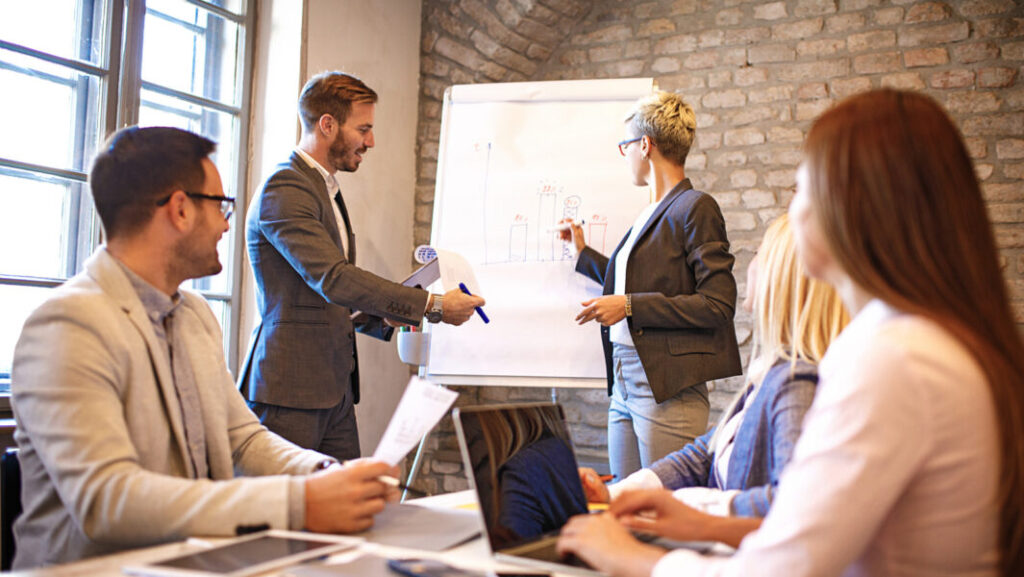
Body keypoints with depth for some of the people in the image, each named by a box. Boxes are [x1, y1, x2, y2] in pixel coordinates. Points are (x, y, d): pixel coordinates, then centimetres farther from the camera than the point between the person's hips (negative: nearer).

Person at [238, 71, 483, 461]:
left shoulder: (327, 191, 20)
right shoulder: (283, 190, -12)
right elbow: (334, 278, -23)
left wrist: (385, 315, 7)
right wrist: (433, 306, -21)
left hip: (335, 388, 9)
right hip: (290, 389, -9)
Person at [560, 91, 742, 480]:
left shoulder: (696, 207, -8)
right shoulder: (651, 214, 18)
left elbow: (718, 305, -15)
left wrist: (629, 306, -16)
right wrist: (583, 253, 38)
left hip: (668, 388, -9)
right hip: (625, 382, 9)